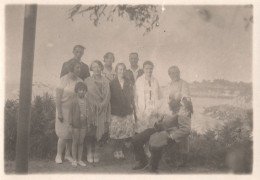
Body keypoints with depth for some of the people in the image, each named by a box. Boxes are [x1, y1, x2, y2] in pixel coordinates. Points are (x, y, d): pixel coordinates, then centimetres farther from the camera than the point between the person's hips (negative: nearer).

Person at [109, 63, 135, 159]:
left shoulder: (128, 84, 11)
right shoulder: (112, 83, 2)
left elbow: (131, 97, 14)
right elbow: (110, 97, 1)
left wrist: (131, 105, 3)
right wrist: (113, 107, -4)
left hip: (127, 112, 3)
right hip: (116, 112, -2)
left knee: (127, 132, -2)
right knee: (116, 133, -2)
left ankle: (120, 150, 13)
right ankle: (117, 151, 12)